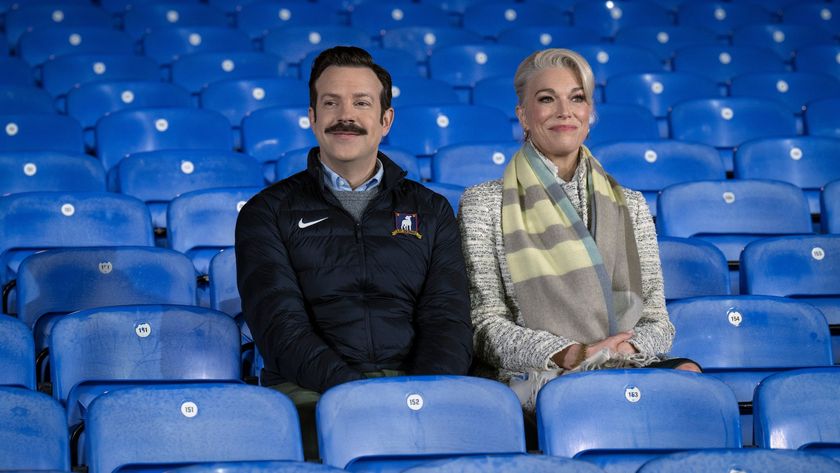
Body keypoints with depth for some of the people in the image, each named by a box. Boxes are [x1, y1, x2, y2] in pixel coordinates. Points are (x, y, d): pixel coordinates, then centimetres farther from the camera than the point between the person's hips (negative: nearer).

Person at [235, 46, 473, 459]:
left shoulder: (430, 211, 20)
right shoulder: (267, 212, 12)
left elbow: (447, 319, 8)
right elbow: (280, 325, -2)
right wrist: (355, 390, -19)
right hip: (311, 391, -3)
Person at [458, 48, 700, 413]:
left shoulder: (630, 205, 21)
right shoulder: (484, 204, 10)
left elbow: (657, 319, 15)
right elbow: (486, 324, 2)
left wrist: (627, 349, -9)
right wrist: (566, 355, -16)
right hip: (534, 379, -4)